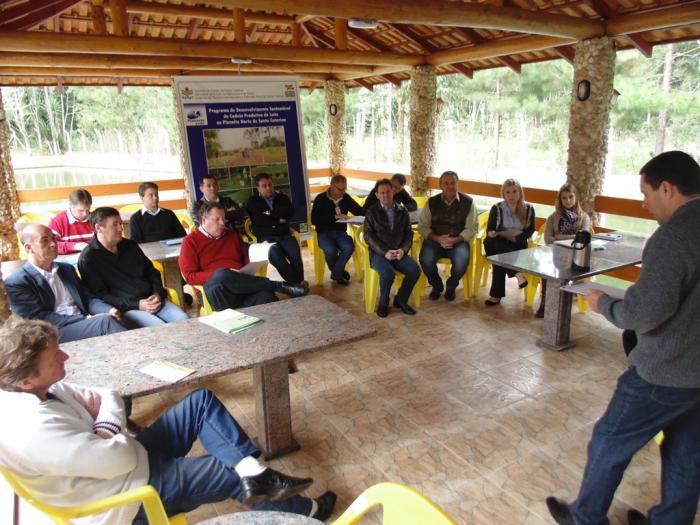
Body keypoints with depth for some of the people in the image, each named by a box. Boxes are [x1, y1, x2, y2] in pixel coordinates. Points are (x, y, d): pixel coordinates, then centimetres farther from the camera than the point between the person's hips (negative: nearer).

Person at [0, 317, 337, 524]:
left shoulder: (29, 392, -5)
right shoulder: (32, 428, -34)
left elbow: (107, 398, 4)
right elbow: (120, 458, -33)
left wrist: (106, 426, -17)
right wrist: (107, 423, -14)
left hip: (129, 455, 9)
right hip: (131, 493, -9)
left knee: (201, 401, 2)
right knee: (235, 474, 0)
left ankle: (253, 472, -10)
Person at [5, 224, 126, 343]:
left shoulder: (67, 269, 20)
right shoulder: (17, 282, 1)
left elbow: (87, 298, 18)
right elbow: (39, 319, -7)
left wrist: (108, 310, -5)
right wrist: (86, 319, -16)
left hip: (83, 324, 5)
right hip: (54, 334, -5)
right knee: (105, 321, -32)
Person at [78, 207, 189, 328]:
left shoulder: (130, 245, 16)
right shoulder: (88, 259, -1)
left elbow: (152, 272, 22)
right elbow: (101, 295, -6)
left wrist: (157, 294, 1)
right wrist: (136, 305, -15)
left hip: (152, 301, 5)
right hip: (127, 308, -5)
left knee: (183, 321, -18)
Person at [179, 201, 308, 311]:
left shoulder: (232, 235, 22)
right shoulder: (191, 241, 7)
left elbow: (246, 259, 27)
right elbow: (190, 276, -2)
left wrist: (246, 273, 2)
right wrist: (218, 275, -17)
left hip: (243, 288, 3)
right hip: (216, 291, -3)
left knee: (266, 297, -33)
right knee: (221, 275, -39)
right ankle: (279, 285, -31)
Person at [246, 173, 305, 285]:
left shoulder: (283, 198, 20)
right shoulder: (253, 202, 13)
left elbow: (290, 212, 0)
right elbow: (260, 220, -4)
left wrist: (271, 215, -4)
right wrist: (278, 219, 1)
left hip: (284, 235, 2)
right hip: (266, 237, -2)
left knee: (295, 254, -30)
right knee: (275, 256, -34)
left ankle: (297, 283, -23)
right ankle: (297, 283, -30)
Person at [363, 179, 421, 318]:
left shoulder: (402, 211, 14)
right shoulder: (372, 212, 5)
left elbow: (408, 233, 11)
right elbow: (368, 236, -3)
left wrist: (403, 250, -9)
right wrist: (385, 252, -16)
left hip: (399, 252, 3)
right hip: (379, 253, -3)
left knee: (415, 270, -23)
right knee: (387, 273, -33)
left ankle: (400, 300, 1)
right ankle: (383, 303, -6)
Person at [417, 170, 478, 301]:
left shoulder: (468, 202, 3)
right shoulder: (432, 202, 6)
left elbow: (472, 227, 1)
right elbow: (423, 226, 3)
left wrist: (456, 240, -15)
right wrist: (437, 238, -14)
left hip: (458, 241, -1)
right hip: (435, 240, 1)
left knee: (461, 262, -31)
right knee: (425, 260, -29)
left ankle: (451, 287, 5)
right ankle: (437, 286, 4)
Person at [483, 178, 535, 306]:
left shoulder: (529, 209, 4)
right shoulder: (496, 208, 2)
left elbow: (530, 230, 4)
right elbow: (489, 230, 2)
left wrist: (516, 237, -15)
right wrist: (492, 233, -24)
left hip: (518, 245, 0)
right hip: (499, 244, 1)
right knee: (497, 245, -38)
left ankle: (496, 294, -32)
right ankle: (518, 273, -49)